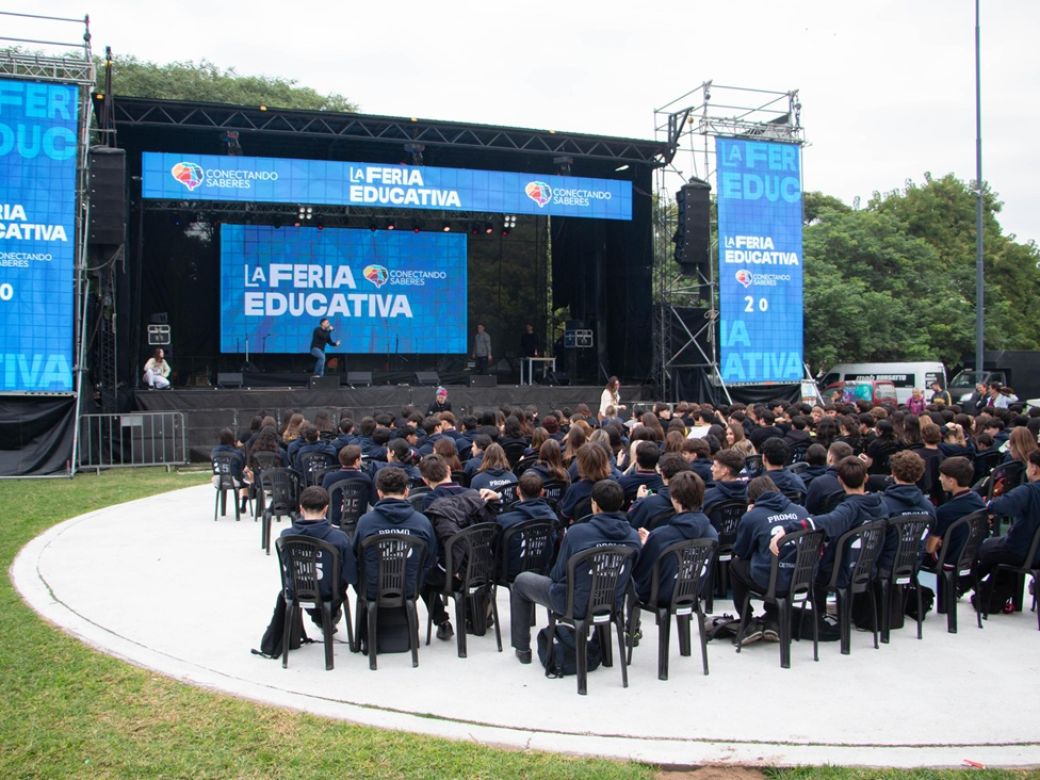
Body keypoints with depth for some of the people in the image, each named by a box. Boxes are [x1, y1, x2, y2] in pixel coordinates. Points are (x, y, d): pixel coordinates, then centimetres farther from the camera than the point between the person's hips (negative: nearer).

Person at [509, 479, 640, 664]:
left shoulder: (576, 532, -23)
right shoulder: (634, 536, -11)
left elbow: (557, 575, -11)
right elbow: (630, 575, 5)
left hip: (576, 606, -5)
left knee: (521, 581, 20)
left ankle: (522, 649, 29)